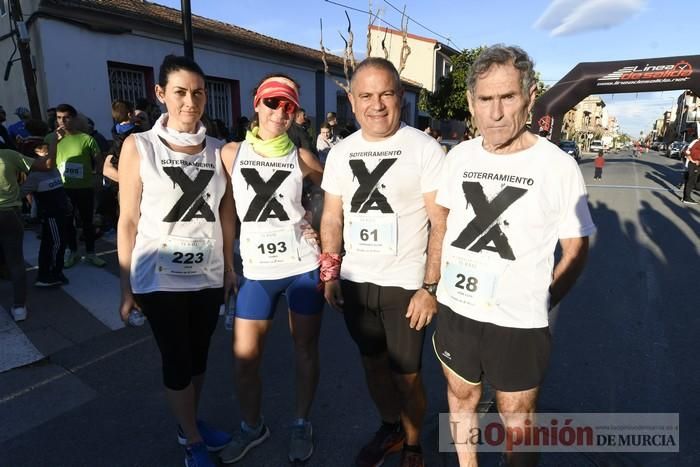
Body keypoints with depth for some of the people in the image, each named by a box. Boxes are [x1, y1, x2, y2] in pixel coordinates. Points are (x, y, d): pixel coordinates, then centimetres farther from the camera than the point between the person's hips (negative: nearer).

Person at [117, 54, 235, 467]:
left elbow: (226, 215, 7)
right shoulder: (138, 146, -6)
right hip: (159, 277, -3)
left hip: (208, 275, 3)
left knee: (199, 354, 16)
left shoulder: (219, 151, 2)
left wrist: (230, 267, 7)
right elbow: (128, 221, -5)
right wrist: (126, 286, -3)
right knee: (177, 360, 9)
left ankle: (191, 423, 39)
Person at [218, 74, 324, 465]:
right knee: (245, 357, 7)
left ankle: (302, 424, 34)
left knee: (306, 349, 10)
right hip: (257, 269, 1)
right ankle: (252, 426, 35)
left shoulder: (301, 157, -1)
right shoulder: (232, 153, 1)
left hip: (304, 265, 0)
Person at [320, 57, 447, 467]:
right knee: (374, 362, 20)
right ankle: (390, 429, 45)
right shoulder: (340, 152, 4)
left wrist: (430, 287, -15)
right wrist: (329, 273, 7)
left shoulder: (425, 149, -10)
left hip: (406, 284, -4)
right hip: (354, 281, 5)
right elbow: (332, 217, 10)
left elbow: (441, 224, -11)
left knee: (407, 374, 9)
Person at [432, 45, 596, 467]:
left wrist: (539, 304, -4)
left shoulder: (559, 166, -13)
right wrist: (435, 281, 8)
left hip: (519, 322, -4)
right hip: (454, 310, 4)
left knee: (518, 423, 15)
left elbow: (576, 249, -3)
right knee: (461, 399, 24)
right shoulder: (459, 156, -2)